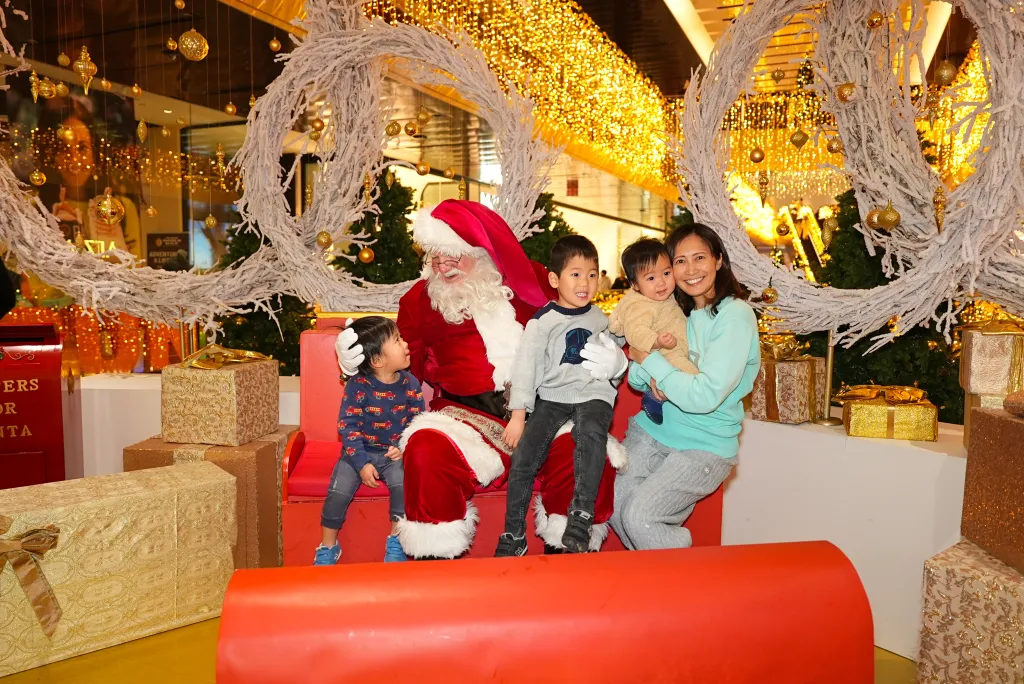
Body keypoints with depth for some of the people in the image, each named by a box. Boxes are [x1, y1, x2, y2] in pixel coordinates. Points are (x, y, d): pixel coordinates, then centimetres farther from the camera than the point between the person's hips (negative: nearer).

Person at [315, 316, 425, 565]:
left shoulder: (410, 383, -5)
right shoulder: (358, 386, -14)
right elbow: (347, 426, -13)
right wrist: (362, 464, -19)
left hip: (394, 453, 1)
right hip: (360, 452, -1)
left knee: (403, 484, -25)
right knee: (338, 492, -18)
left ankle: (396, 541, -1)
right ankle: (328, 547, 8)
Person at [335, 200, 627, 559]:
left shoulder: (533, 282, 12)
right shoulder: (421, 298, 13)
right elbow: (406, 365, 14)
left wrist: (611, 361, -2)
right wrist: (355, 361, -3)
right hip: (466, 416, 0)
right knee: (427, 451, -32)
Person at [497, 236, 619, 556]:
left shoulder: (600, 320, 15)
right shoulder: (543, 321, 3)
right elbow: (525, 366, -1)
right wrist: (518, 415, -7)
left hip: (592, 395, 1)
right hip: (551, 396, -1)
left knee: (591, 433, -33)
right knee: (524, 455, -17)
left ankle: (581, 517, -30)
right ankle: (513, 535, -2)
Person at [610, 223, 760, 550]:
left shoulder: (735, 315, -14)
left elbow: (705, 396, -23)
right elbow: (635, 380, 8)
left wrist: (651, 359, -14)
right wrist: (651, 376, -15)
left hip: (705, 446, -6)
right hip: (653, 428, 6)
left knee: (639, 516, -19)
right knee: (609, 501, -9)